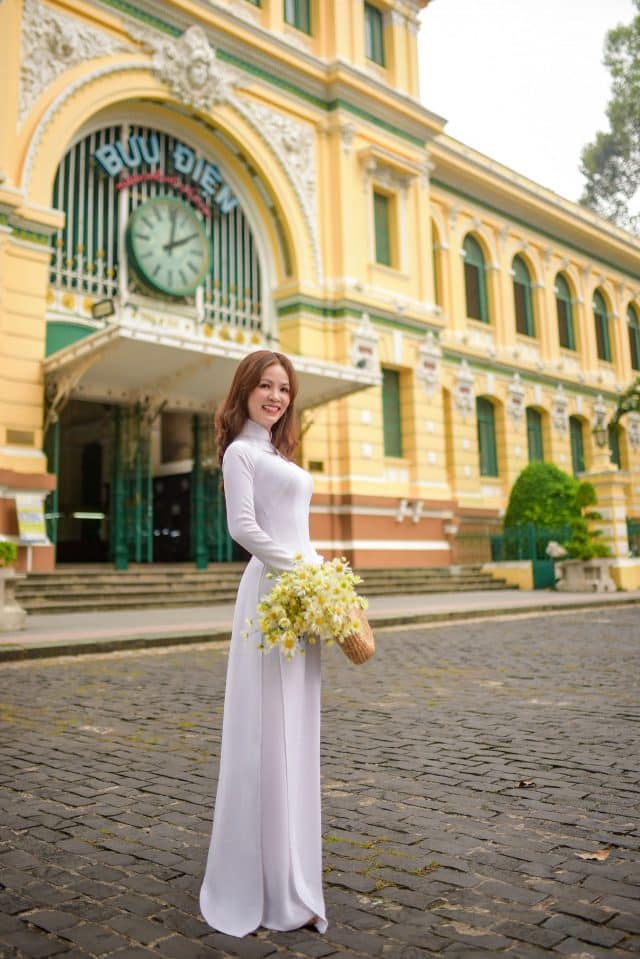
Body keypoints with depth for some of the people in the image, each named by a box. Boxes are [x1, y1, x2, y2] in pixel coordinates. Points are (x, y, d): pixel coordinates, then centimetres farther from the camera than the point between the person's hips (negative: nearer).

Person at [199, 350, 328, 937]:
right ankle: (275, 887, 7)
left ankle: (286, 874, 25)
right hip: (273, 590, -9)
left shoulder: (277, 453, 22)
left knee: (294, 733, 13)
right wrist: (302, 571, -14)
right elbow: (244, 526, -15)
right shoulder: (241, 451, -4)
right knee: (270, 731, -4)